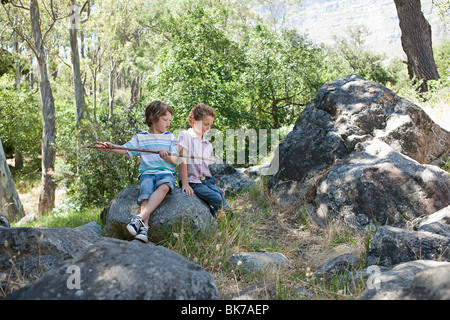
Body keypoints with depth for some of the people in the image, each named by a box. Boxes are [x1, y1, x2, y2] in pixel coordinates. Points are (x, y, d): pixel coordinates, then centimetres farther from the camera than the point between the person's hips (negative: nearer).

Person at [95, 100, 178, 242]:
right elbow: (125, 149, 7)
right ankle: (143, 228, -42)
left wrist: (167, 157, -17)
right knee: (146, 193, -30)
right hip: (147, 172, 1)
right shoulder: (140, 137, 16)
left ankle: (140, 218, -44)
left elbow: (174, 159, 6)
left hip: (166, 172, -1)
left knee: (164, 186, -35)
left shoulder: (170, 137, 14)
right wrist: (112, 147, -12)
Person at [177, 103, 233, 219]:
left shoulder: (208, 145, 18)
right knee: (216, 199, -24)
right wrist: (185, 184, -18)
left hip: (206, 180, 6)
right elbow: (183, 160, -11)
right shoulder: (185, 136, -3)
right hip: (192, 181, -6)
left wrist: (214, 185, 11)